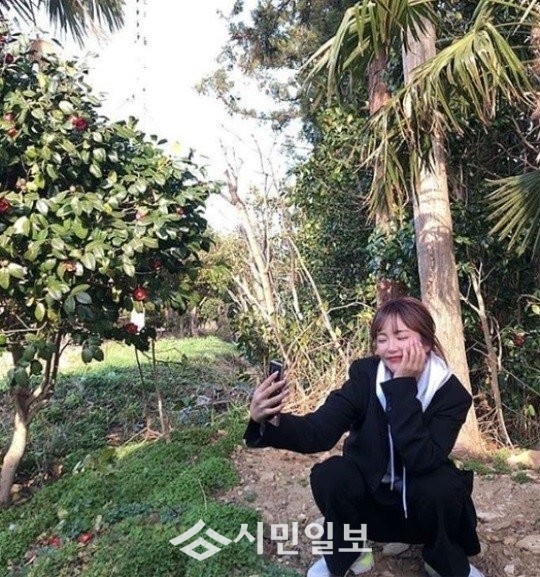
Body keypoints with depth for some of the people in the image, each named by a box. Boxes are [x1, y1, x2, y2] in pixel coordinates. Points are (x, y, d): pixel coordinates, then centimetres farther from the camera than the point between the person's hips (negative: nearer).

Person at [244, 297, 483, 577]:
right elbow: (317, 432, -28)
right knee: (329, 474, -28)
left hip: (423, 504, 0)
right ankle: (346, 554, 2)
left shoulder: (451, 392, -19)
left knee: (441, 487, -32)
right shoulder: (365, 375, -17)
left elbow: (422, 461, -33)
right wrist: (269, 420, -47)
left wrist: (404, 386, -36)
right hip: (370, 495, 1)